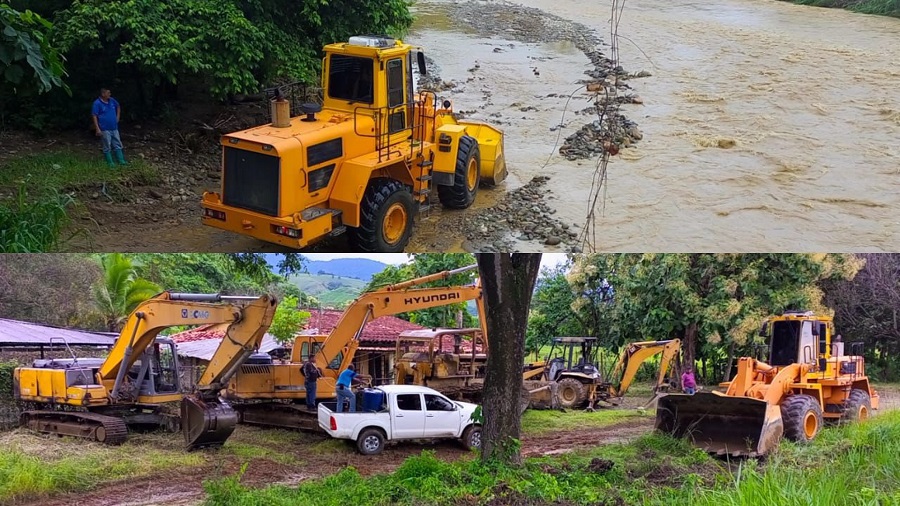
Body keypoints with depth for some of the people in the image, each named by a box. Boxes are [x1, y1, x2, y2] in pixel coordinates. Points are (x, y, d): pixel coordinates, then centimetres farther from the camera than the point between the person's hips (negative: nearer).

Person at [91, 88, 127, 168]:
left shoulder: (112, 101, 4)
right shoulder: (97, 103, -13)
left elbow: (118, 107, 26)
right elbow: (94, 116, -14)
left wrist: (117, 117, 16)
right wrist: (97, 129, -19)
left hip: (114, 128, 6)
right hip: (105, 130, -6)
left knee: (117, 145, 10)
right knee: (107, 147, 2)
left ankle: (121, 161, 15)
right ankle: (110, 163, 9)